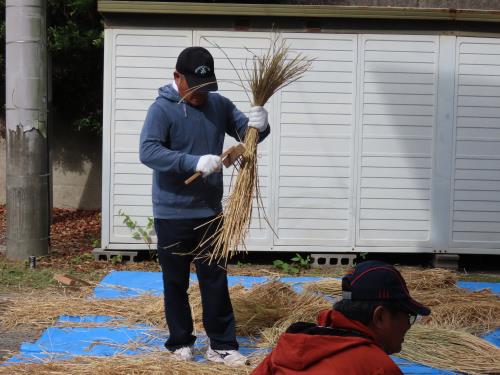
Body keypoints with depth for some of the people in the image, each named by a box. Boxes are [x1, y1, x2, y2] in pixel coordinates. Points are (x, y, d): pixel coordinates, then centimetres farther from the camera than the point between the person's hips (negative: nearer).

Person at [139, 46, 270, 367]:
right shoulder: (162, 109, -13)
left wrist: (258, 125, -18)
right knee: (176, 282, 9)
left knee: (215, 280, 8)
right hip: (172, 215, -4)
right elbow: (148, 151, -25)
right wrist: (194, 162, -35)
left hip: (209, 212, 4)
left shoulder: (219, 105, 4)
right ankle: (181, 341, 24)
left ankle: (222, 345, 16)